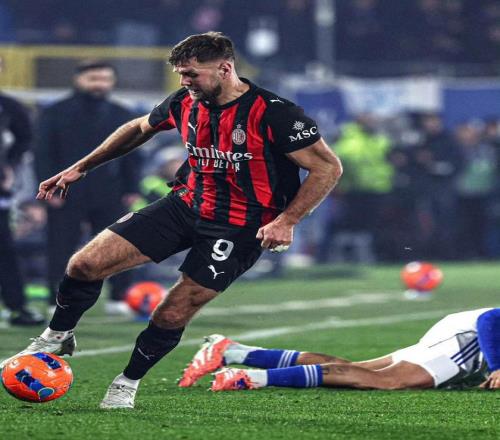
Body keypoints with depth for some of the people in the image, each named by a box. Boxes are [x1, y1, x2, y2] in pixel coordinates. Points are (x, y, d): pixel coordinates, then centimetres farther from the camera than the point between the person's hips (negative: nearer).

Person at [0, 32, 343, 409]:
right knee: (84, 265, -6)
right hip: (186, 205, 5)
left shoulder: (272, 113, -21)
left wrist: (286, 221, -23)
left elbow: (329, 168, -15)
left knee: (172, 315, -10)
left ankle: (127, 384, 18)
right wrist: (80, 168, 18)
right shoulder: (185, 103, -2)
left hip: (237, 228, -5)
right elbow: (138, 129, 19)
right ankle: (57, 338, 20)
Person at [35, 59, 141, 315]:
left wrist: (131, 189, 5)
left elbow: (130, 156, 14)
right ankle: (58, 302, 5)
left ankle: (119, 299, 10)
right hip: (66, 196, -3)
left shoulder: (121, 116, 12)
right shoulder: (54, 114, 2)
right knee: (61, 249, -2)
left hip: (110, 196, 3)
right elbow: (44, 155, -1)